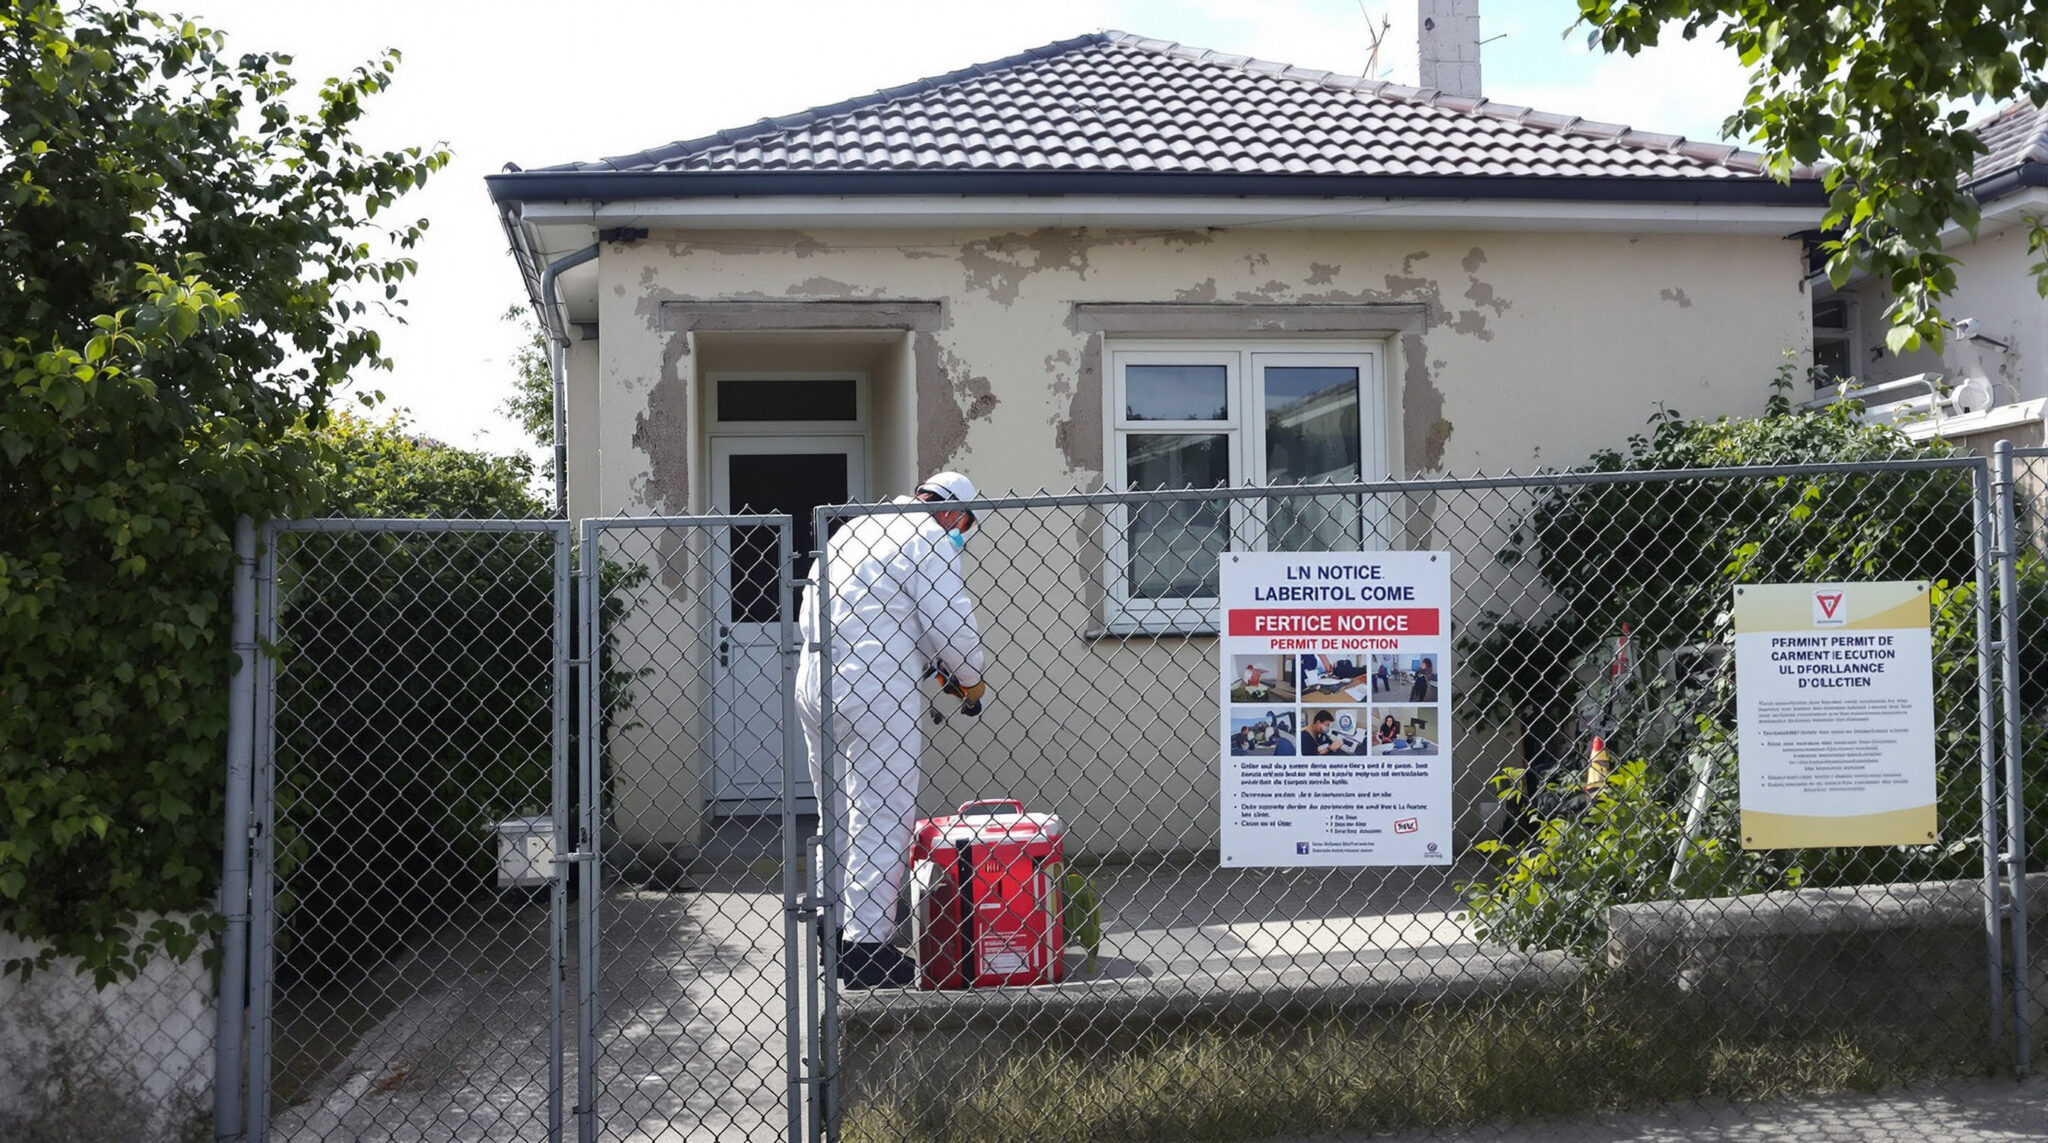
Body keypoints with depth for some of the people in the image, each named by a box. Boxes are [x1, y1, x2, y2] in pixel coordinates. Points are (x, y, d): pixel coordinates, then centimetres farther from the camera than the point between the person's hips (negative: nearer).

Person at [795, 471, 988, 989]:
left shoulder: (852, 528, 22)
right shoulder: (930, 537, -2)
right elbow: (951, 622, -10)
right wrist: (970, 683, 8)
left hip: (814, 678, 8)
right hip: (876, 688, -8)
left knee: (838, 815, 17)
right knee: (884, 819, -3)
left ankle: (836, 931, 23)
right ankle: (867, 945, -2)